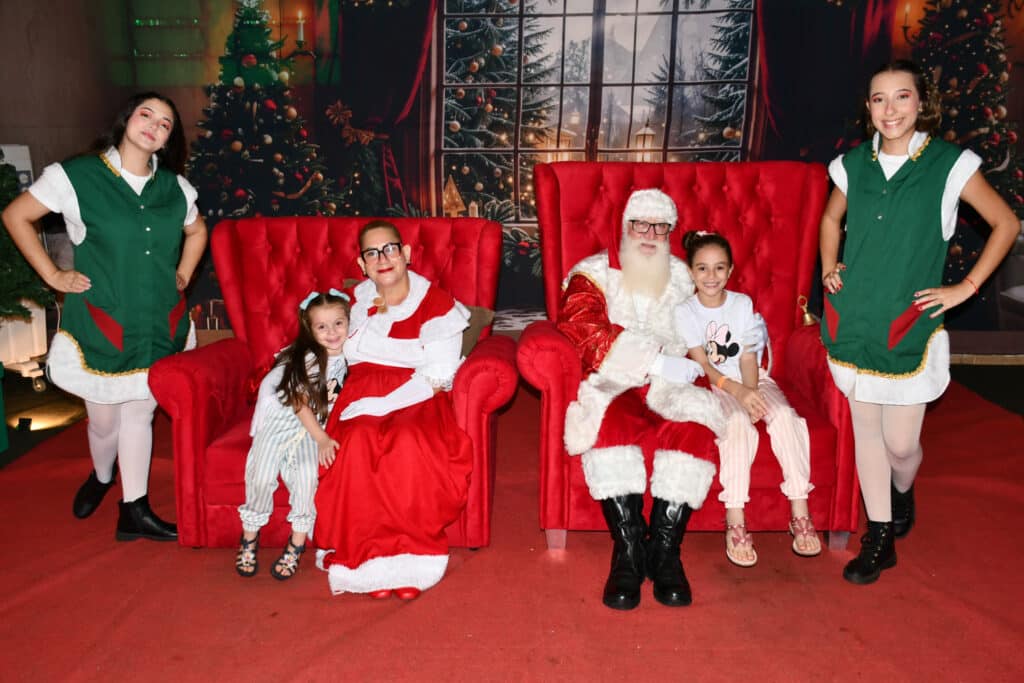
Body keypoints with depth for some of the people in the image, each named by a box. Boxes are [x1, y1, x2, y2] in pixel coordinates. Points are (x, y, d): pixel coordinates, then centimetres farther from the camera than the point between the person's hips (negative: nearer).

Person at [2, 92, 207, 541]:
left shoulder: (174, 187, 5)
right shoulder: (76, 176, -7)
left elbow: (196, 231, 23)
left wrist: (182, 275, 11)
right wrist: (52, 275, -2)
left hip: (160, 325, 3)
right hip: (100, 324, -3)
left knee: (139, 413, 10)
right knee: (104, 418, 9)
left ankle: (134, 511, 21)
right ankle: (101, 477, 42)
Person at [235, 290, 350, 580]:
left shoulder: (349, 354, -3)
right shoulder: (309, 357, -18)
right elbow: (300, 404, -16)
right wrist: (321, 438, -22)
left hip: (314, 422, 3)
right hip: (281, 415, -3)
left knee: (307, 473, -19)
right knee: (262, 475, -15)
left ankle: (297, 543, -3)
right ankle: (249, 536, 10)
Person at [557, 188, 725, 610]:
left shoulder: (683, 279, 17)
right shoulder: (593, 274, 5)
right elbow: (581, 327, -13)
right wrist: (658, 362, -20)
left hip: (668, 386, 3)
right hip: (611, 386, -2)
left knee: (694, 427, -30)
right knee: (611, 423, -35)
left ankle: (665, 551, -21)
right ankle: (628, 552, -26)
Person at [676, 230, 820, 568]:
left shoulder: (743, 304, 3)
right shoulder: (685, 312, -5)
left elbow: (748, 357, -3)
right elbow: (703, 366, -12)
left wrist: (752, 392, -23)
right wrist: (738, 392, -27)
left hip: (753, 379, 3)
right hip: (713, 386, -3)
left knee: (785, 416, -27)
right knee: (739, 424, -33)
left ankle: (800, 514, -20)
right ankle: (735, 524, -30)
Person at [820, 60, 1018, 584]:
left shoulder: (950, 164, -4)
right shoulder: (853, 165, 6)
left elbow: (1006, 224, 3)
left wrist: (966, 287, -3)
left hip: (908, 328, -3)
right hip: (852, 322, 3)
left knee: (900, 442, 0)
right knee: (866, 430, 10)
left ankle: (902, 493, 37)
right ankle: (878, 540, 25)